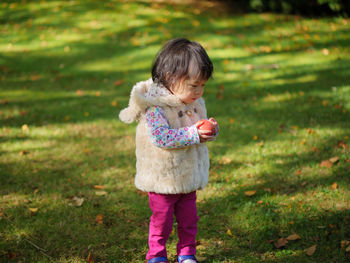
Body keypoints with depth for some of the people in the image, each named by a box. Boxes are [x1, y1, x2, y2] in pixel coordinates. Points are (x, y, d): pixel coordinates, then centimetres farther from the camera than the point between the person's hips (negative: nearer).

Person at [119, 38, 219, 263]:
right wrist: (193, 134, -31)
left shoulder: (196, 103, 2)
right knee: (162, 219, 8)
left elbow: (201, 131, 13)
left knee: (189, 219, 16)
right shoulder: (155, 107, -22)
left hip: (189, 175, 6)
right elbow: (162, 137, -30)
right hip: (163, 177, -6)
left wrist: (211, 130, -11)